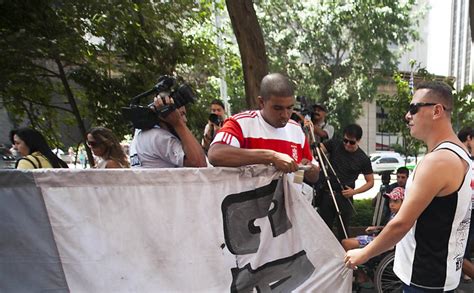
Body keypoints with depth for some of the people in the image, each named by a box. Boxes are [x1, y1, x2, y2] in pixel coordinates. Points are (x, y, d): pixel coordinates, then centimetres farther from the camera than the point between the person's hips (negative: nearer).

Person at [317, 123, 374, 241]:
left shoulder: (363, 159, -2)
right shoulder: (335, 144, 1)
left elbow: (370, 182, 4)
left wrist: (354, 191, -11)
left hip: (345, 197, -1)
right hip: (327, 193, 2)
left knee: (343, 231, 6)